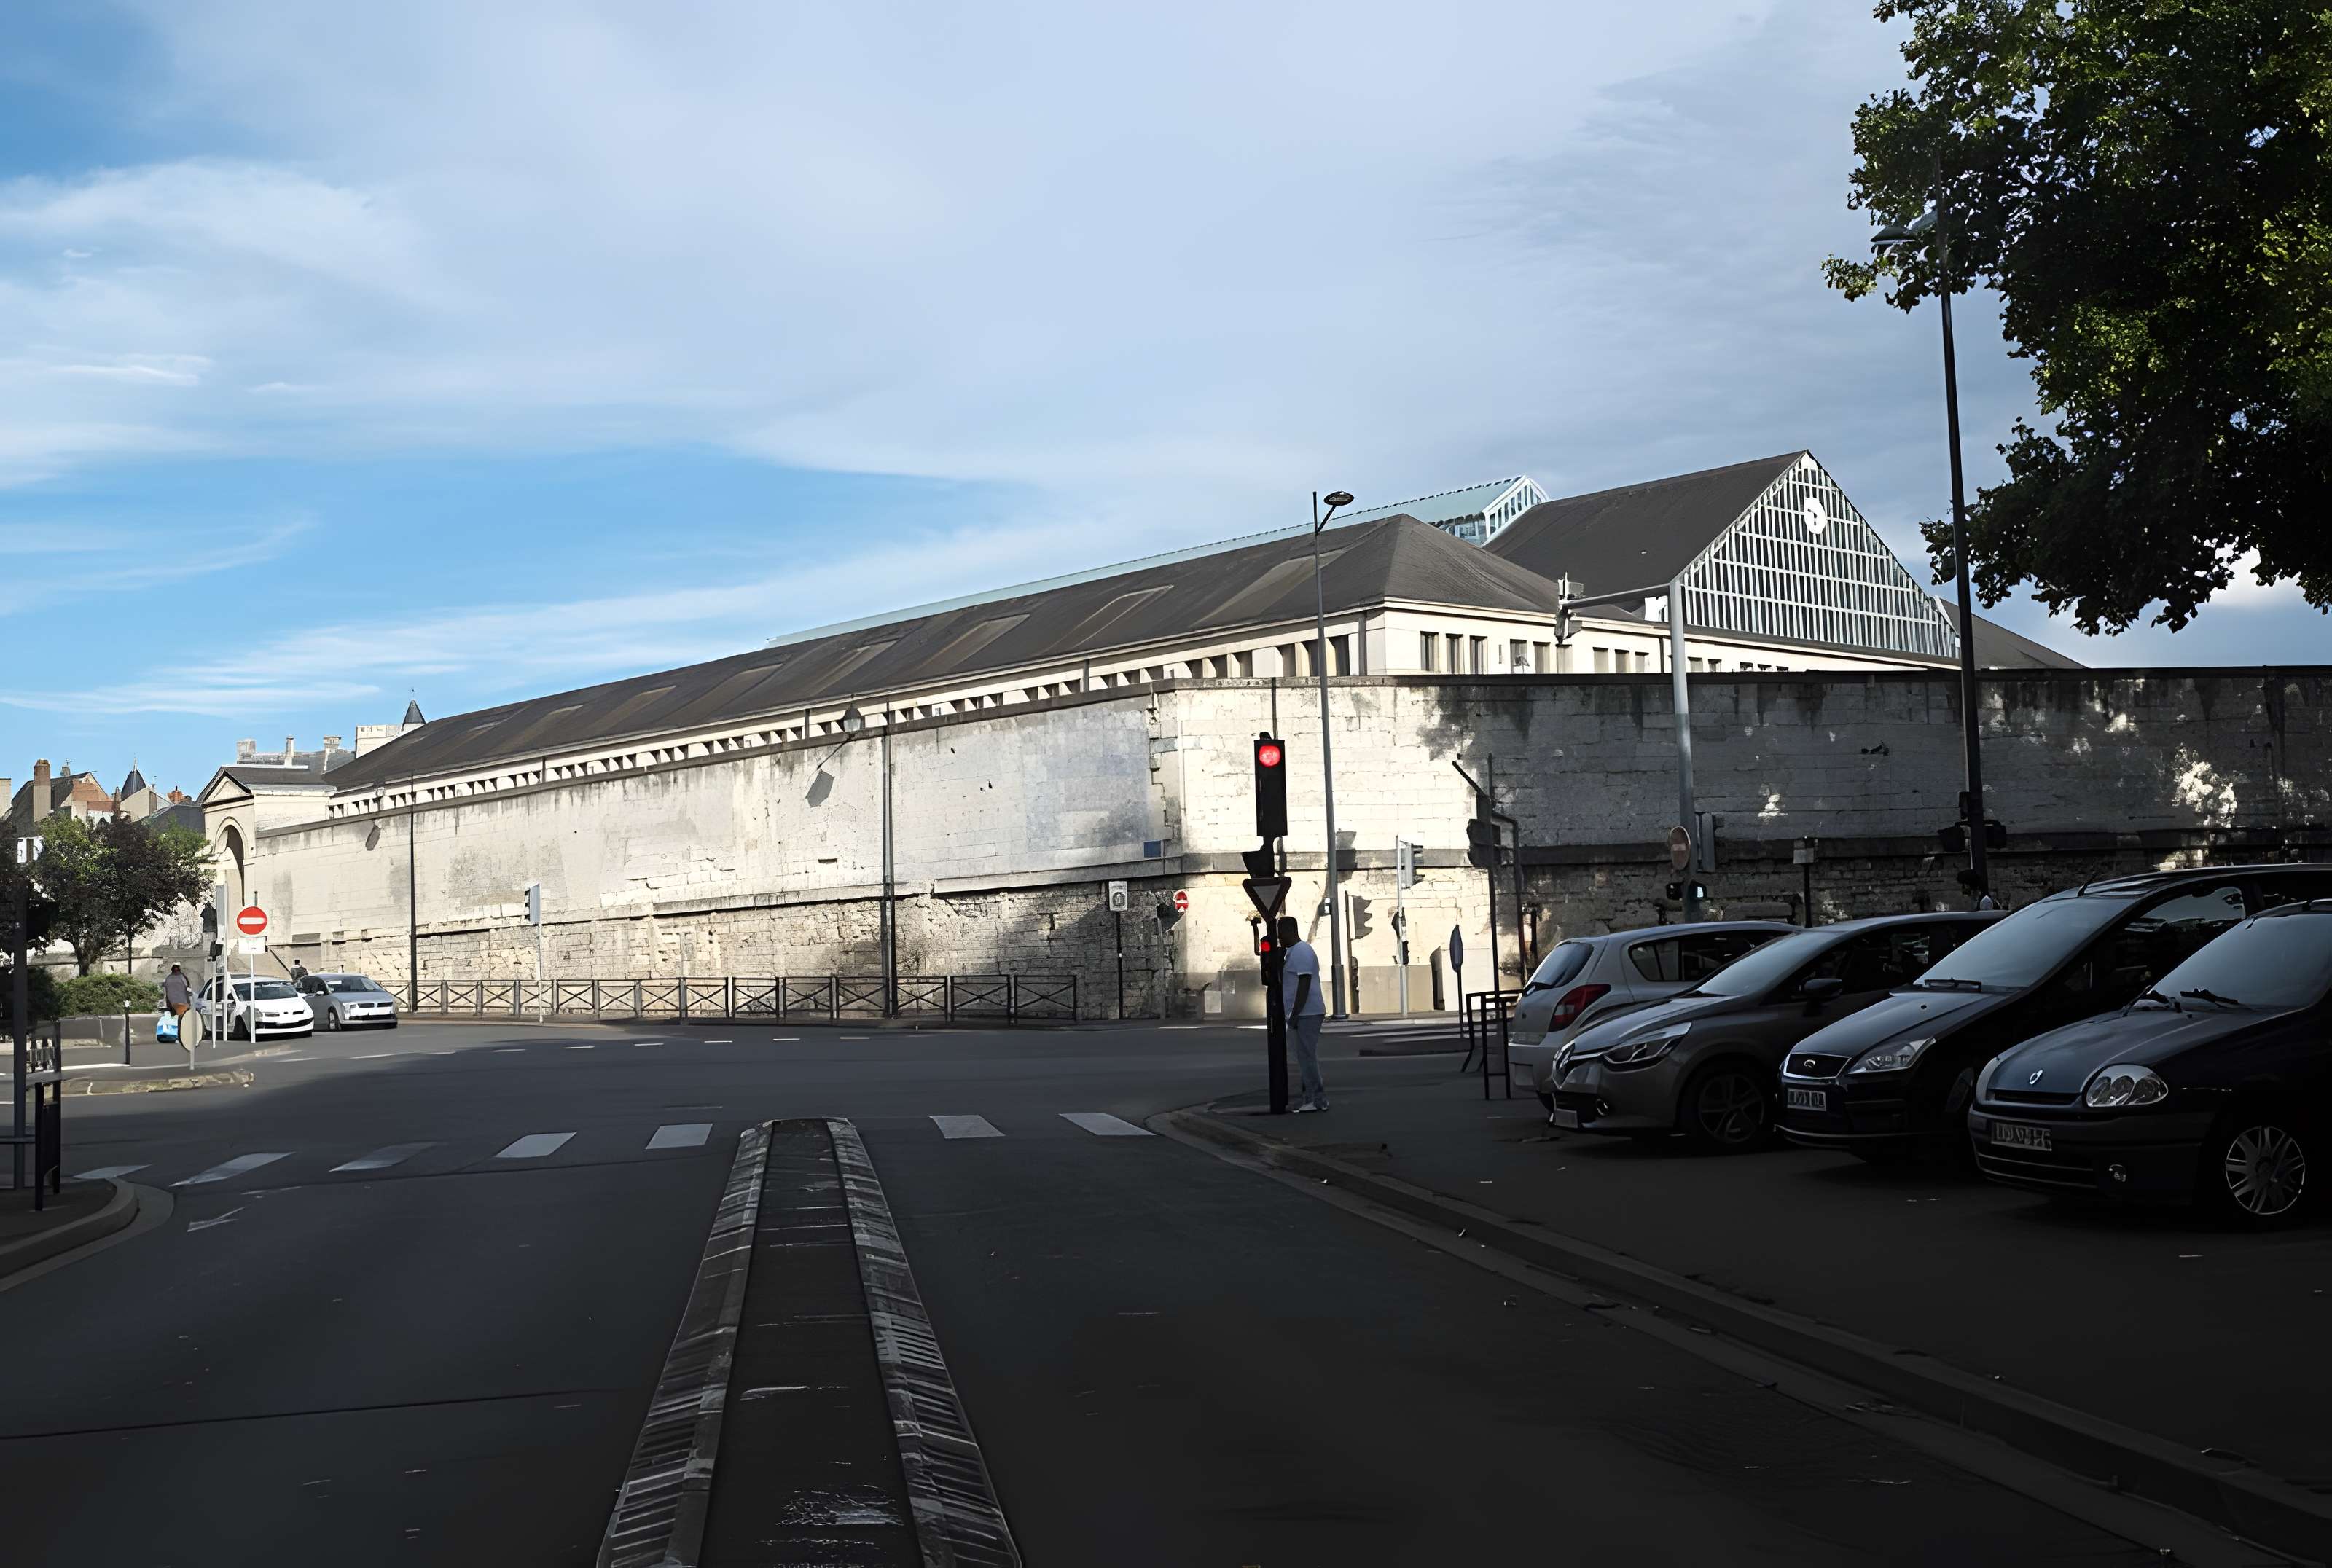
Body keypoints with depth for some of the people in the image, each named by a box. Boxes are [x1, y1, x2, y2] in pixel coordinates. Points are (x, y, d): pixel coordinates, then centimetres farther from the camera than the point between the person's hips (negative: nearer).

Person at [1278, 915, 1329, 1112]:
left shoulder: (1301, 952, -13)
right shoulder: (1294, 951, 19)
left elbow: (1304, 985, -20)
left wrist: (1294, 1015, -22)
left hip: (1306, 1014, -11)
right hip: (1305, 1014, 11)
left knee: (1306, 1057, -8)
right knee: (1307, 1058, 13)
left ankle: (1316, 1100, -6)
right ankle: (1316, 1099, 17)